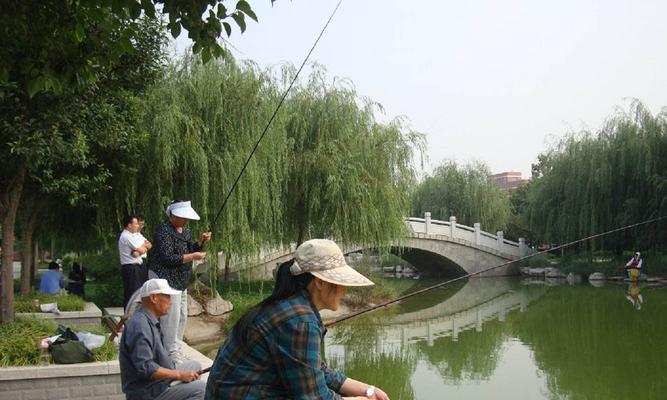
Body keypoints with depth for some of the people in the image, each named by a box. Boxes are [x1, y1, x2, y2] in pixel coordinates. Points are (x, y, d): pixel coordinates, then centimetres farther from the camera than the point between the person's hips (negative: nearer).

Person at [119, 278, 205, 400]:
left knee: (194, 366, 16)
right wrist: (179, 375, -22)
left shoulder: (150, 321, 9)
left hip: (158, 382, 10)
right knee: (200, 388, -14)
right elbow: (145, 367, -29)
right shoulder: (140, 326, -24)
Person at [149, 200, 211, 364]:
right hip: (165, 278, -9)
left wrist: (201, 241, -4)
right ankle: (171, 352, 2)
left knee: (182, 316, 14)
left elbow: (189, 249, 14)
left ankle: (176, 349, 25)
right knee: (171, 316, -8)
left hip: (180, 281, 9)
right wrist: (193, 256, -22)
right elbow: (168, 258, -23)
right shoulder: (164, 230, -18)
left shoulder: (184, 230, 10)